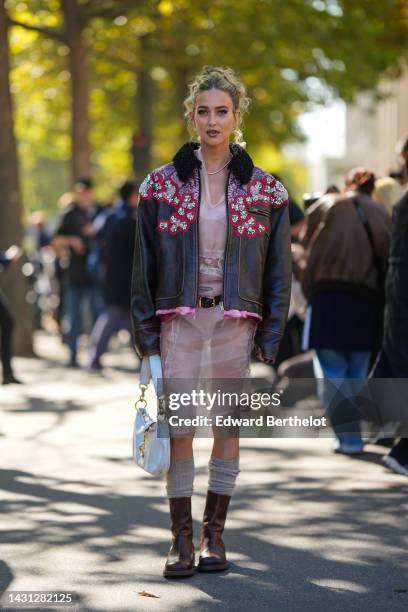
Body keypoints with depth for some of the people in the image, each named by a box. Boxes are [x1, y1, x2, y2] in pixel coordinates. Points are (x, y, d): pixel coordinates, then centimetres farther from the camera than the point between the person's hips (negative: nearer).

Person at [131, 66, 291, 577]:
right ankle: (181, 538, 3)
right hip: (180, 317, 0)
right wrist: (146, 329, -1)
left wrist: (270, 336, -1)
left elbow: (278, 267, 5)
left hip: (235, 318, 0)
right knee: (179, 425, -4)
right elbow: (144, 262, 5)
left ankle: (214, 533, 14)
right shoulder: (162, 184, 3)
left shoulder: (263, 189, 3)